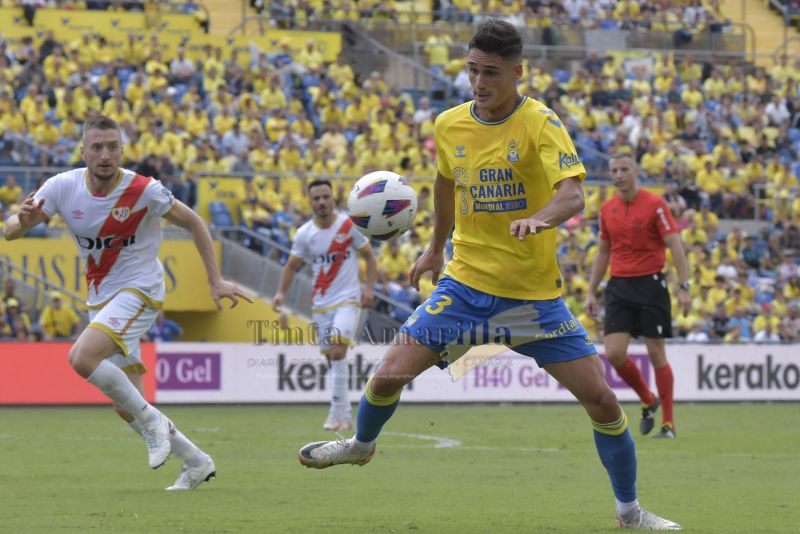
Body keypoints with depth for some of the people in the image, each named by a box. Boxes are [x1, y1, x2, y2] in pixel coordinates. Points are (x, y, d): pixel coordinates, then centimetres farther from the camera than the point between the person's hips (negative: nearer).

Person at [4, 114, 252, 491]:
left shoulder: (144, 191, -17)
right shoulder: (63, 187, -7)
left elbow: (193, 223, -2)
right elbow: (11, 231, -7)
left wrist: (215, 281, -5)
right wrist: (22, 219, -32)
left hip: (138, 290, -6)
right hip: (101, 300, 6)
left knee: (82, 357, -29)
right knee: (125, 406, 5)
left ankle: (151, 421, -13)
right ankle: (195, 462, 20)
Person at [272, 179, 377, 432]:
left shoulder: (349, 225, -6)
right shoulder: (304, 233, 1)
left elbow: (369, 256, 3)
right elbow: (291, 266, 10)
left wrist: (369, 287, -9)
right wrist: (281, 292, -4)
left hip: (348, 300, -4)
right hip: (321, 303, 4)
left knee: (337, 351, -20)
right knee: (331, 357, 5)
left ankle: (337, 413, -17)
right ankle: (345, 416, 15)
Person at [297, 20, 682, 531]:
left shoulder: (541, 123, -14)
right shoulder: (449, 125, 1)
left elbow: (573, 195, -29)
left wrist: (538, 220, -49)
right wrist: (436, 248, 30)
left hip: (535, 296, -3)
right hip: (465, 284, 3)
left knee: (602, 399, -9)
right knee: (389, 376, -6)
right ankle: (361, 445, 28)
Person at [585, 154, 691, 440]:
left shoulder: (655, 204, -8)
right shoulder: (607, 209, 9)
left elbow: (675, 245, -11)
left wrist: (683, 287, -19)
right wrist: (592, 291, 15)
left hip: (650, 284, -5)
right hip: (619, 286, 5)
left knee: (656, 354, -3)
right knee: (614, 354, -7)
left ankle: (668, 423, 7)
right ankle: (648, 400, 18)